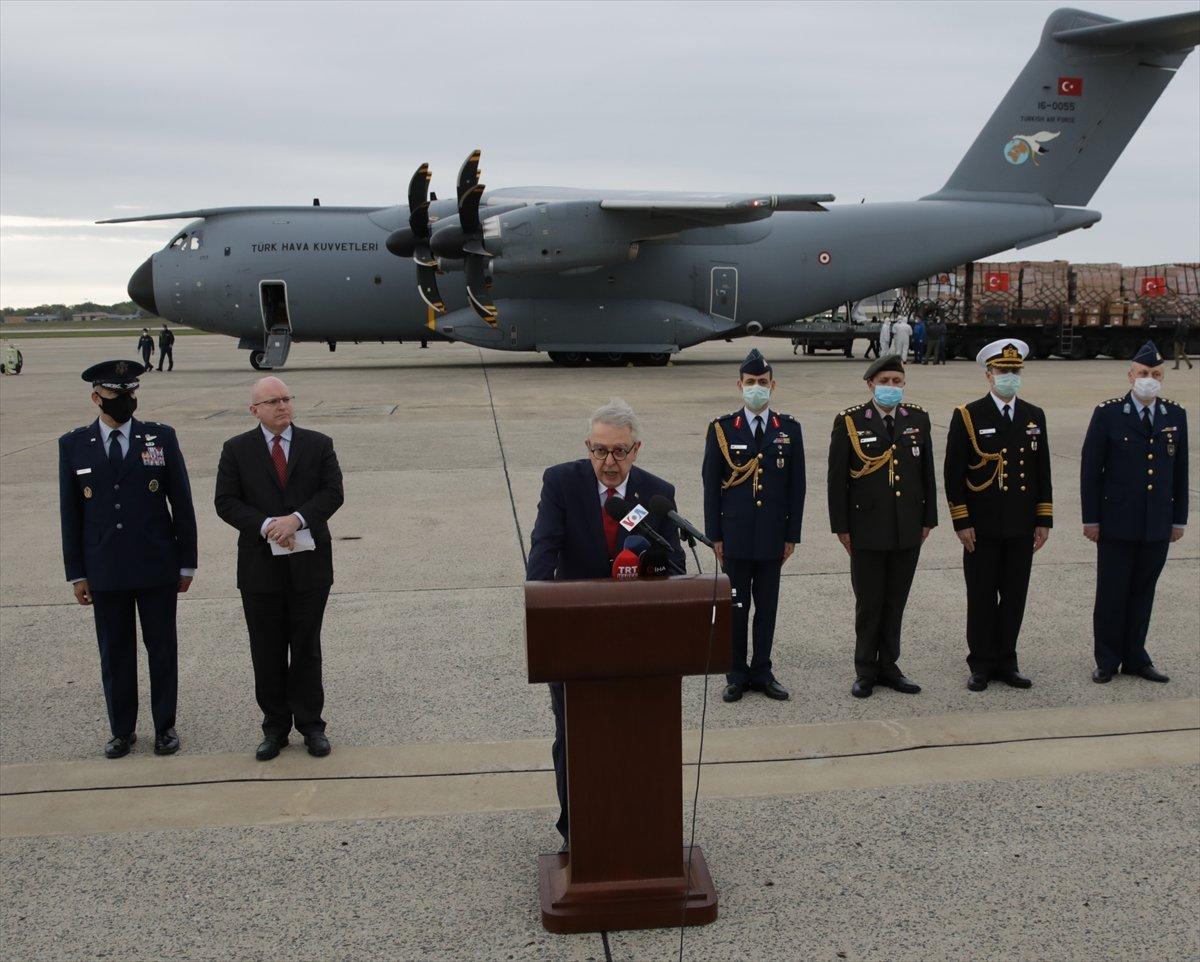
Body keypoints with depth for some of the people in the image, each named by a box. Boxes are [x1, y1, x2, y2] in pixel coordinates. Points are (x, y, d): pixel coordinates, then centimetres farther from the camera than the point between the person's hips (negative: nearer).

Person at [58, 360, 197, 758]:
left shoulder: (161, 437, 0)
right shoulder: (73, 445, 2)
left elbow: (181, 502, 2)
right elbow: (70, 513, 5)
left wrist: (187, 562, 1)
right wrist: (76, 573, 3)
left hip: (157, 568, -1)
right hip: (104, 572, 1)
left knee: (162, 649, 9)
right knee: (114, 653, 10)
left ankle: (165, 726, 23)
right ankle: (122, 730, 25)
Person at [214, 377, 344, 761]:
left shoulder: (318, 445, 3)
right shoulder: (236, 450, 2)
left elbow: (332, 493, -6)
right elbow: (226, 502, -4)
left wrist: (296, 519, -20)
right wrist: (266, 525, -19)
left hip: (309, 563, 0)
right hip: (260, 565, 0)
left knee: (307, 647, 8)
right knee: (267, 651, 8)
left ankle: (310, 724, 19)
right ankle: (275, 726, 20)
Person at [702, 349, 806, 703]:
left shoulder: (789, 429, 4)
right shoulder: (722, 428, -1)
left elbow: (796, 485, 5)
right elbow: (711, 484, -1)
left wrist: (792, 534, 1)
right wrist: (715, 535, -4)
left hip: (773, 536, 2)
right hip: (735, 536, -1)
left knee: (767, 606, 10)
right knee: (736, 607, 6)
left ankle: (762, 672, 22)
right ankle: (737, 674, 17)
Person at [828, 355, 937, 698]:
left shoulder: (918, 418, 6)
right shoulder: (849, 421, -5)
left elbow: (927, 472, 10)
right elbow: (837, 478, -4)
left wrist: (928, 518, 8)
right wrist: (841, 526, -6)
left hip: (908, 530, 3)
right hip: (867, 531, -3)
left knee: (895, 603, 12)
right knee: (868, 604, 5)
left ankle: (888, 667, 24)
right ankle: (865, 671, 17)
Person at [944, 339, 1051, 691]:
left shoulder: (1035, 416, 8)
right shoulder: (967, 416, -4)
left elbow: (1043, 472, 10)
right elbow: (954, 474, -6)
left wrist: (1044, 520, 6)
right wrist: (961, 522, -10)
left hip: (1022, 527, 4)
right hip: (982, 528, -3)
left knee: (1014, 597, 9)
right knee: (982, 598, 5)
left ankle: (1005, 662, 21)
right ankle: (982, 665, 15)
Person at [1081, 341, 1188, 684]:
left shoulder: (1176, 415, 6)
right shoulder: (1108, 414, -4)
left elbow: (1180, 471, 10)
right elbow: (1090, 469, -4)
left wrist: (1179, 518, 9)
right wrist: (1090, 518, -6)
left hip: (1158, 525, 3)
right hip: (1117, 524, -3)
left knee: (1143, 593, 11)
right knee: (1111, 594, 4)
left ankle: (1134, 657, 23)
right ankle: (1107, 661, 16)